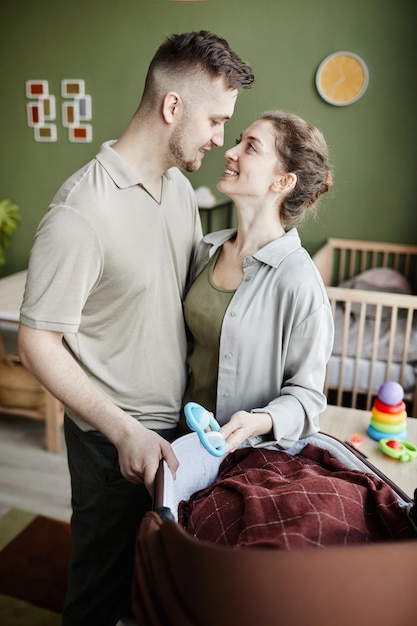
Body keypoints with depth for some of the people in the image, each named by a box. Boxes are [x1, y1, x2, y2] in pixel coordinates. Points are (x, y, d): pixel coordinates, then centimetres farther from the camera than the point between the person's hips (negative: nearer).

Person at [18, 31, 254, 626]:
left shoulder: (180, 186, 1)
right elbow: (38, 345, -20)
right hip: (113, 440, -7)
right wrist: (125, 431, -22)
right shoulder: (80, 213, -25)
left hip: (177, 420, 7)